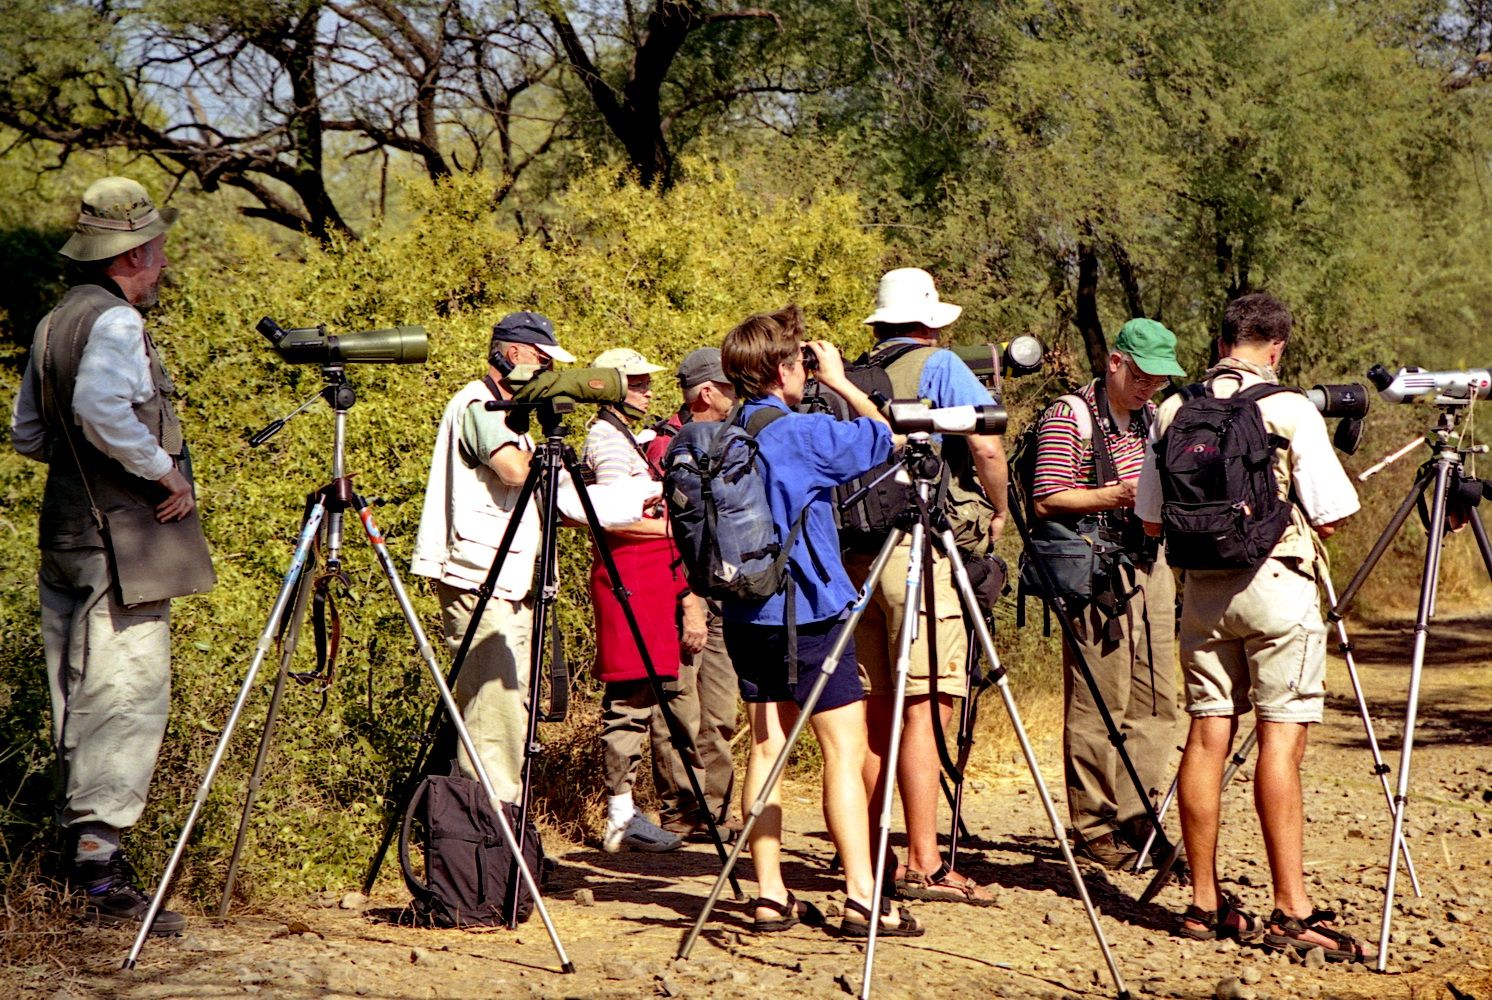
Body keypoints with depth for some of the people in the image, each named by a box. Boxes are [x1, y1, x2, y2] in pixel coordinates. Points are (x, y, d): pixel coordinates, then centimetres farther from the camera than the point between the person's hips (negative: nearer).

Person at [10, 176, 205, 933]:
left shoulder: (53, 323, 16)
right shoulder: (115, 321, -12)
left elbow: (27, 432, 21)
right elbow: (102, 409, -29)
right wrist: (164, 468, -18)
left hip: (65, 533, 10)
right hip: (118, 539, -9)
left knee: (81, 700, 13)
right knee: (129, 696, -11)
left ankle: (81, 847, 18)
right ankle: (102, 867, -15)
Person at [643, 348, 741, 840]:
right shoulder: (670, 444, -9)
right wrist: (689, 604, -20)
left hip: (725, 592, 8)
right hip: (682, 592, -8)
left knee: (721, 716, 8)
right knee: (681, 715, -6)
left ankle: (714, 813, 13)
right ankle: (678, 816, -1)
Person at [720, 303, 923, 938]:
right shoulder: (802, 433, -14)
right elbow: (882, 437, -3)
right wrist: (842, 382, 6)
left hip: (746, 611, 7)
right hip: (810, 611, -7)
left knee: (767, 745, 10)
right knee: (846, 748, -5)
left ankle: (770, 896, 9)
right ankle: (861, 901, -9)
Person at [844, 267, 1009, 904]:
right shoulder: (938, 366, -1)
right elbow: (986, 448, -11)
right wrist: (998, 513, 4)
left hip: (853, 555, 6)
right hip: (920, 549, -6)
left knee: (876, 710, 9)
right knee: (924, 708, -8)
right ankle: (923, 864, -12)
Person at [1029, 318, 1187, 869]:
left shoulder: (1153, 417, 17)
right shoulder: (1069, 416, -7)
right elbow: (1047, 501, -12)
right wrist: (1117, 496, -20)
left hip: (1150, 568, 8)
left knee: (1155, 702, 6)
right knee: (1098, 705, -6)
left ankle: (1137, 819, 13)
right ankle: (1094, 828, 1)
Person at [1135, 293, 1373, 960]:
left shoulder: (1172, 414, 4)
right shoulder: (1291, 411, -8)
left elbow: (1151, 521, 9)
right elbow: (1330, 518, -6)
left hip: (1202, 587, 5)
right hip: (1276, 583, -4)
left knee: (1207, 736, 8)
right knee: (1281, 740, -6)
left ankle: (1205, 903, 11)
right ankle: (1292, 911, -9)